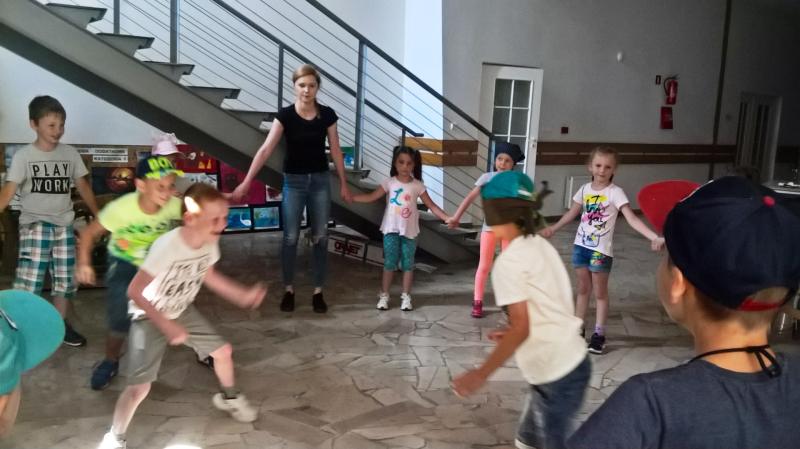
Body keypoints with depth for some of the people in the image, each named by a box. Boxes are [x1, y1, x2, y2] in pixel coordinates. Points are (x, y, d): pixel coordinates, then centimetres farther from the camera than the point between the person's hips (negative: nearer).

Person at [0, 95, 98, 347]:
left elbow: (83, 187, 13)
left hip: (64, 225, 4)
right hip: (34, 224, -4)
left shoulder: (70, 154, 4)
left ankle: (60, 325, 27)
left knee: (65, 279, 11)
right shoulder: (23, 156, -6)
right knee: (29, 279, -11)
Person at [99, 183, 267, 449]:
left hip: (182, 311, 6)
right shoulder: (167, 246, -37)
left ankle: (228, 397, 42)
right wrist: (166, 325, -34)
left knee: (223, 351, 12)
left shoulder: (210, 241, -15)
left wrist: (244, 295, 2)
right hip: (150, 317, -6)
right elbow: (134, 292, -31)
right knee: (140, 387, -10)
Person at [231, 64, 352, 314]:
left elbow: (335, 151, 3)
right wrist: (246, 182, -22)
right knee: (290, 237, 2)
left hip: (320, 180, 2)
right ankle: (288, 290, 17)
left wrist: (343, 184, 6)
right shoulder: (285, 115, -11)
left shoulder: (327, 115, -5)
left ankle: (318, 292, 16)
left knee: (320, 237, 5)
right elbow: (266, 149, -16)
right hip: (294, 181, -1)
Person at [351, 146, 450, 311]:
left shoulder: (417, 185, -2)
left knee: (408, 264, 7)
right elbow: (371, 197, -4)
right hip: (391, 229, -1)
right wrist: (351, 197, -15)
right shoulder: (389, 182, -2)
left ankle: (406, 297, 17)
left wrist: (447, 218, -11)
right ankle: (384, 296, 12)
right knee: (389, 263, 3)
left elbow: (431, 205, -1)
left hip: (409, 231, 1)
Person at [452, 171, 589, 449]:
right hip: (570, 363, 9)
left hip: (557, 375, -9)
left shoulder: (509, 261, -18)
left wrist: (480, 374, -15)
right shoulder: (540, 246, 8)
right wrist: (511, 334, 20)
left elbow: (521, 329, -20)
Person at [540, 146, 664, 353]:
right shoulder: (585, 189, 2)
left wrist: (654, 237, -35)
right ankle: (578, 328, 25)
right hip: (581, 245, 5)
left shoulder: (615, 192, -13)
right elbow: (572, 212, 18)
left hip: (601, 250, -5)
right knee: (583, 288, 14)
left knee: (600, 292, 4)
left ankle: (599, 334, 14)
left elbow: (632, 219, -22)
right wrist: (553, 228, 26)